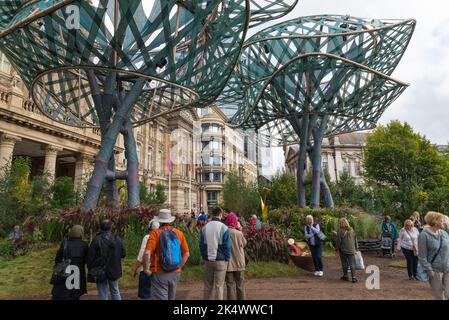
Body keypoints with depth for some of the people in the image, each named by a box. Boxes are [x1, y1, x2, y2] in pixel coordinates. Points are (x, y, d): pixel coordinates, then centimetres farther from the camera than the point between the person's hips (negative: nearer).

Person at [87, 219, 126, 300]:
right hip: (114, 271, 3)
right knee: (115, 292, 21)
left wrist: (90, 269, 0)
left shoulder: (96, 240, -17)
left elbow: (90, 257, -13)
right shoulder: (118, 239, -6)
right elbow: (123, 254, 2)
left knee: (103, 295, 10)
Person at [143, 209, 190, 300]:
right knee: (171, 298, 21)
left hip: (160, 274, -4)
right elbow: (186, 254, 4)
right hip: (175, 273, 5)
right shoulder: (179, 233, 2)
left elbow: (147, 253, -22)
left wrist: (146, 269, -9)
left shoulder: (155, 233, -11)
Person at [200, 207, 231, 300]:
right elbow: (227, 246, -9)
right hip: (220, 261, -4)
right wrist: (227, 259, 1)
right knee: (219, 286, 5)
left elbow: (201, 245, 6)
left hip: (207, 260, 4)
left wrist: (204, 257, 13)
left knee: (208, 285, 15)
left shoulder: (204, 228, 2)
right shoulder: (224, 228, -10)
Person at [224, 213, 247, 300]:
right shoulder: (239, 233, -15)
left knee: (230, 285, 11)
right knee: (240, 285, 15)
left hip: (228, 264, 1)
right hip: (239, 263, 0)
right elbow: (244, 244, 1)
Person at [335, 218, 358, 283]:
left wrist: (337, 248, 2)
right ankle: (354, 277, 0)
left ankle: (345, 276, 18)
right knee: (352, 264, 4)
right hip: (351, 250, 3)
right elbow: (355, 239, 12)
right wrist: (356, 248, 20)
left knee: (344, 264, 10)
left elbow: (338, 240, -10)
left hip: (343, 250, -3)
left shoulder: (340, 231, -10)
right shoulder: (351, 230, 5)